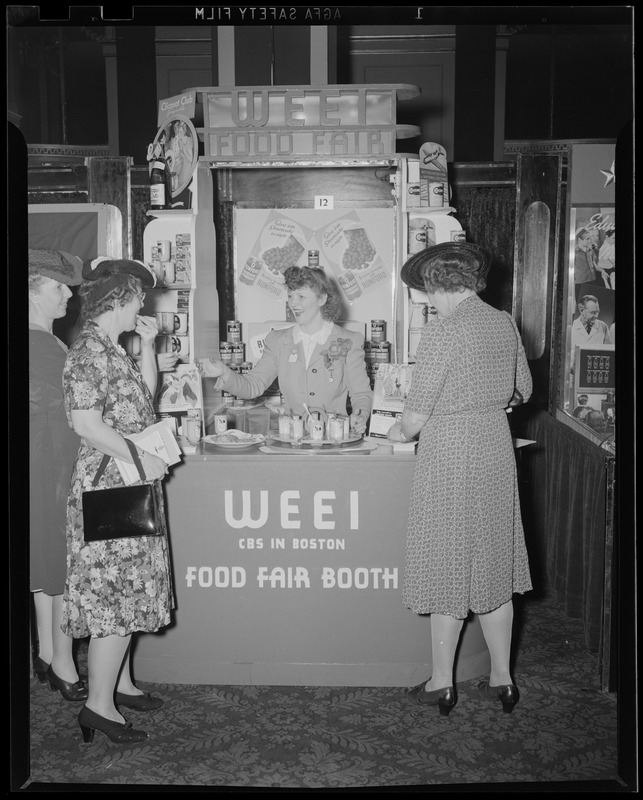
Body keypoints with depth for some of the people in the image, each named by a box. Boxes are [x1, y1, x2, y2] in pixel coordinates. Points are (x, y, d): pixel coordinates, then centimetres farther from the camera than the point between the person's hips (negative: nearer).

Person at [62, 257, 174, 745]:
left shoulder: (112, 348, 13)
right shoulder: (90, 350, -17)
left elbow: (144, 397, 21)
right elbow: (87, 424, -24)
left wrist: (147, 346, 12)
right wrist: (142, 459, -20)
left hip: (130, 488, 10)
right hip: (110, 490, -10)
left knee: (126, 593, 16)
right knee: (115, 598, -4)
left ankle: (120, 683, 28)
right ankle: (99, 705, 5)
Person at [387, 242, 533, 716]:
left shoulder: (442, 333, -17)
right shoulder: (505, 324, 4)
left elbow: (417, 413, -16)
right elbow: (523, 391, 16)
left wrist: (400, 432, 4)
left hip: (450, 455, -6)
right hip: (496, 448, 6)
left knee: (449, 565, 5)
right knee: (494, 561, 15)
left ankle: (442, 684, 19)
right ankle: (502, 679, 25)